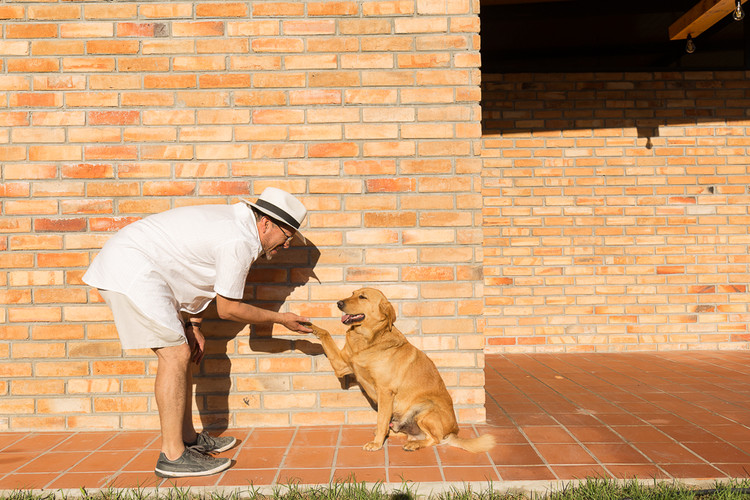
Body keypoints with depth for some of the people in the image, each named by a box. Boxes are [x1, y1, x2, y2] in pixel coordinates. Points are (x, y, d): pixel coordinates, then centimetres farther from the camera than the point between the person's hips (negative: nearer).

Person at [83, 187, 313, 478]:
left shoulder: (236, 222, 11)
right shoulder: (240, 243, -19)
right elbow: (227, 309, -11)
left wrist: (192, 326, 12)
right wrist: (281, 319, -1)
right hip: (131, 271, -11)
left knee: (178, 351, 12)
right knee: (175, 354, -12)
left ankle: (188, 438, 21)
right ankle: (173, 456, -7)